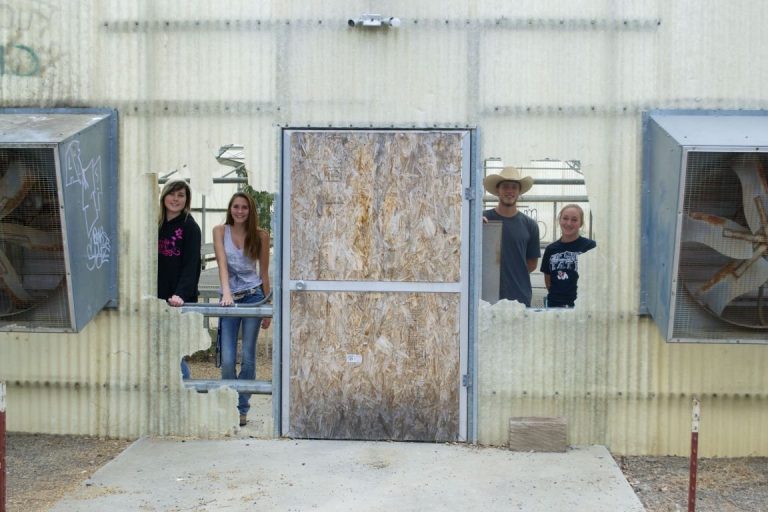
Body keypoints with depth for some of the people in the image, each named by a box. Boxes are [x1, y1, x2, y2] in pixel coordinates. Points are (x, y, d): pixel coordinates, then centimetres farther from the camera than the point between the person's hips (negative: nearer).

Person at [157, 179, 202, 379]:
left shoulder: (190, 227, -5)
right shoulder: (157, 225, 12)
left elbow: (190, 266, -13)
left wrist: (180, 294, -26)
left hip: (180, 300, -6)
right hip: (158, 298, 6)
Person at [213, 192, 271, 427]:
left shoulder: (261, 235, 3)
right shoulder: (220, 231, 3)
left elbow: (264, 273, 6)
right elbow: (222, 263, -10)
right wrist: (226, 292, -26)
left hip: (253, 296, 0)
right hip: (230, 297, 0)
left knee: (248, 357, 2)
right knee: (227, 360, -5)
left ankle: (242, 409, 14)